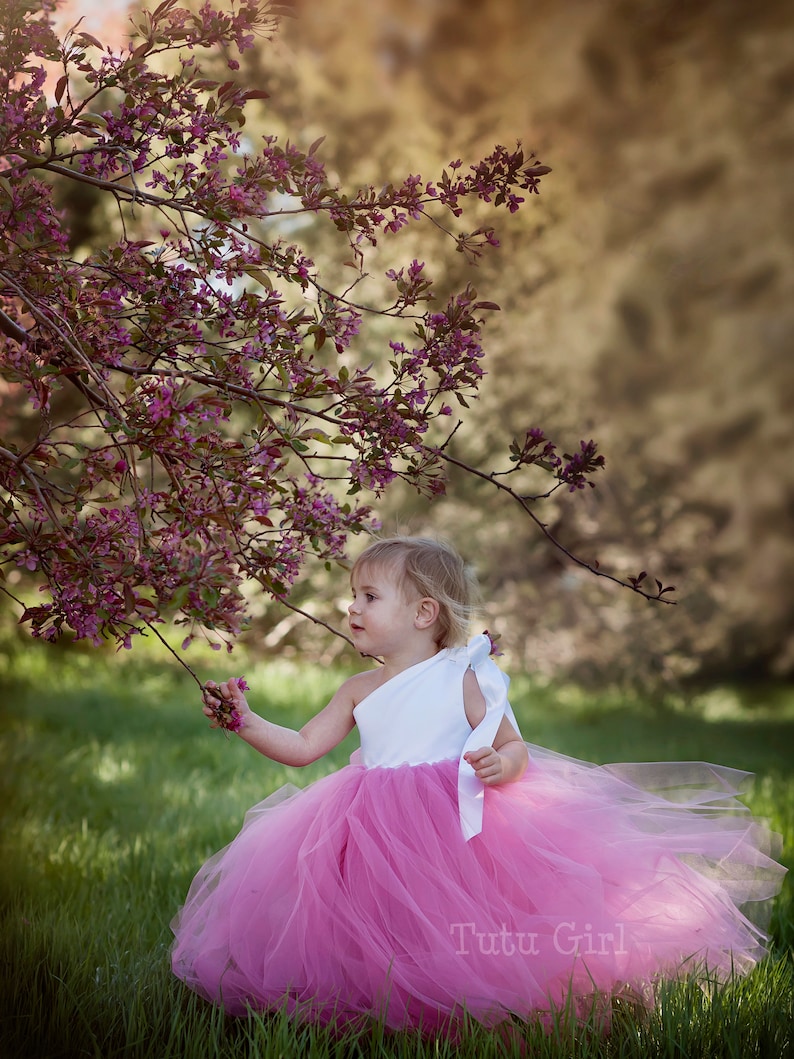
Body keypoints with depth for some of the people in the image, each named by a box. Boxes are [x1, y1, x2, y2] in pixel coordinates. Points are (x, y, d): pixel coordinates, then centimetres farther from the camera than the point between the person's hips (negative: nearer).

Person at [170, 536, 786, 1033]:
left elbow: (516, 748, -2)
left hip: (459, 824, -5)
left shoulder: (462, 677, -2)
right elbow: (303, 747, 15)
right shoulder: (360, 692, 13)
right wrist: (246, 721, 4)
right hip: (377, 836, 5)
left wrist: (500, 765, -25)